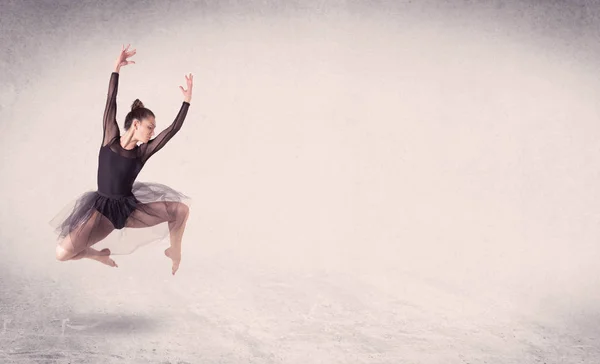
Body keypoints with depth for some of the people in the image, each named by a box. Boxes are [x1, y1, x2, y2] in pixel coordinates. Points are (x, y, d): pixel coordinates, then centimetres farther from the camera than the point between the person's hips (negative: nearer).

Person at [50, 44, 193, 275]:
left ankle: (174, 251, 14)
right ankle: (99, 255, 15)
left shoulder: (144, 151, -4)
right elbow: (111, 103, -14)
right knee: (63, 252, -20)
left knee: (181, 208, -13)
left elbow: (173, 129, -9)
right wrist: (116, 69, -21)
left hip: (131, 208, 2)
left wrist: (187, 100, -13)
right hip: (102, 210, -2)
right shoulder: (110, 138, -7)